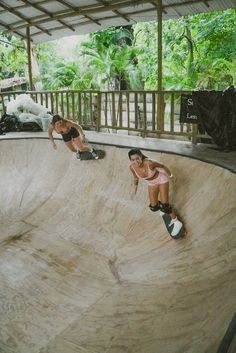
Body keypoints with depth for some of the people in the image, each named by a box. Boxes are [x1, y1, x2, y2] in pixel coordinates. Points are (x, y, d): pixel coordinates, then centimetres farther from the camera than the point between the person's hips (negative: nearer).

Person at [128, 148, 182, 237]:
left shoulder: (149, 163, -39)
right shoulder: (132, 167, -25)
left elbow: (162, 166, -20)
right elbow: (135, 176, -2)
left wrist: (170, 176, -7)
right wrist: (135, 185, 14)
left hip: (162, 178, -4)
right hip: (152, 183, 5)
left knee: (164, 206, -9)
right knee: (153, 207, 8)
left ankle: (176, 223, 15)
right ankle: (162, 206, 45)